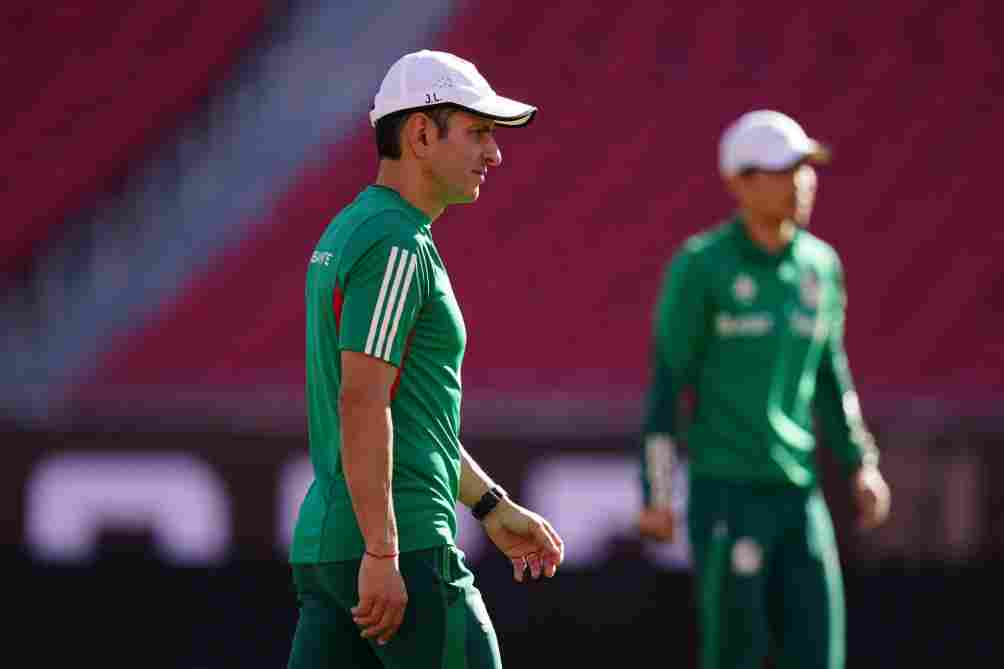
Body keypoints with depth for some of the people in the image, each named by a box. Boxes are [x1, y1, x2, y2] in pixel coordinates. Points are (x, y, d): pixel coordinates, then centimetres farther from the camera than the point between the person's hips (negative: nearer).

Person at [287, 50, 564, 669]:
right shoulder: (395, 246, -13)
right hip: (401, 547, -10)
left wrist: (493, 507, 28)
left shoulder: (348, 233, 19)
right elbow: (361, 403, -21)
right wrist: (382, 555, -23)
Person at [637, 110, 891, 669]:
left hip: (798, 495, 5)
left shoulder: (820, 265, 9)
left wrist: (861, 465, 11)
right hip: (725, 492, -5)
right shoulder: (700, 267, -8)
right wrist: (657, 495, -10)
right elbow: (667, 382, -7)